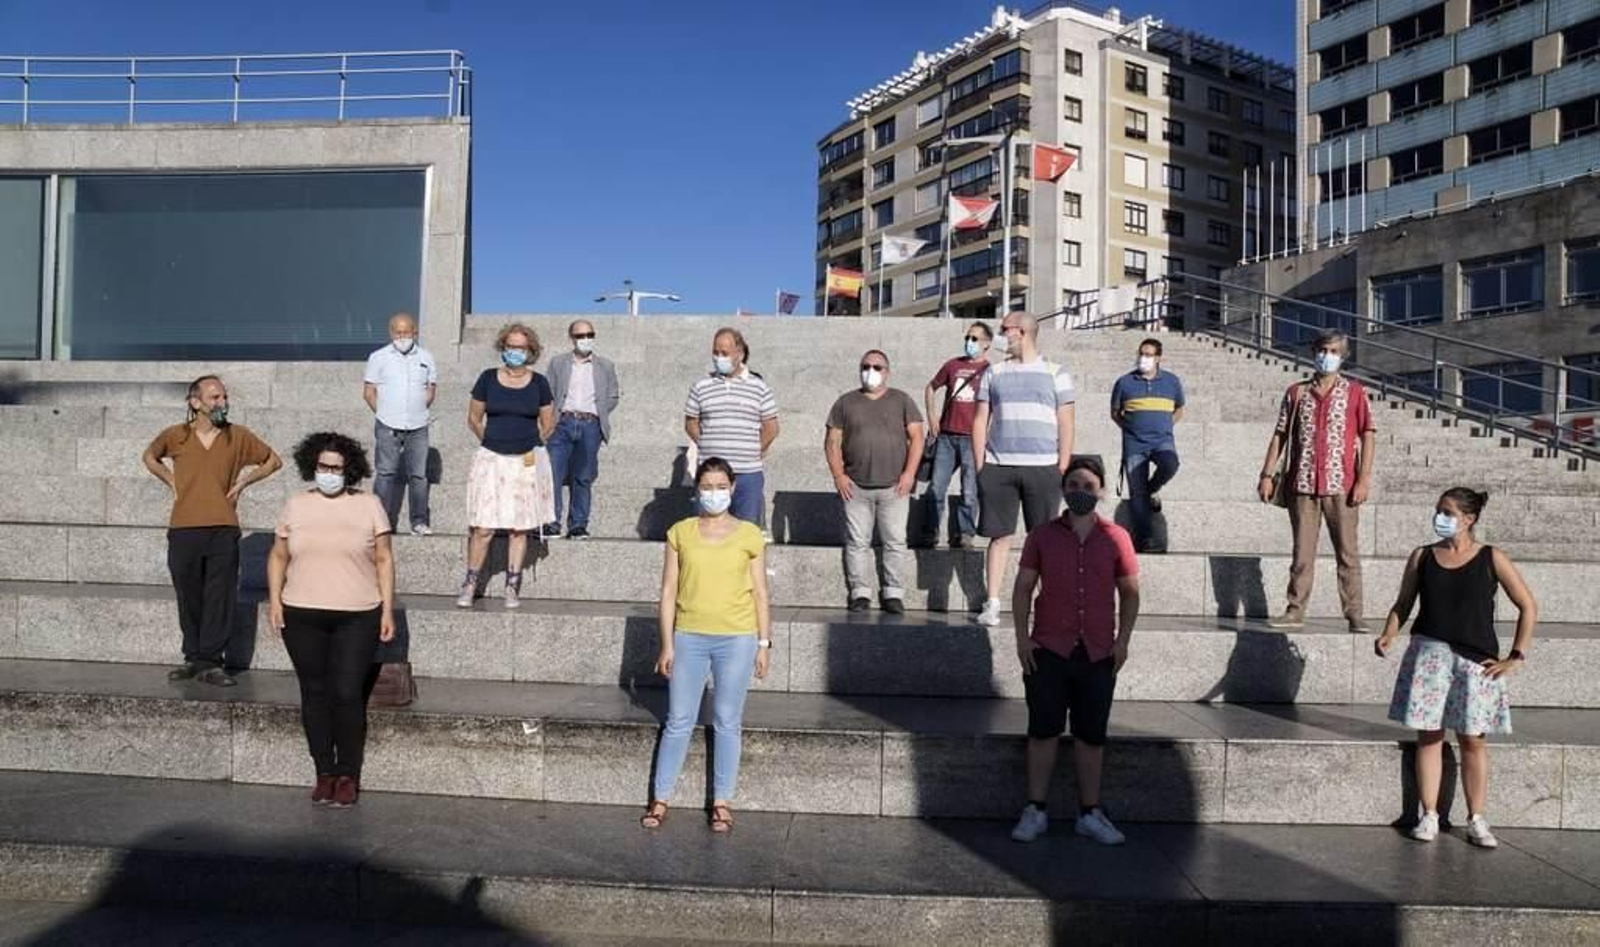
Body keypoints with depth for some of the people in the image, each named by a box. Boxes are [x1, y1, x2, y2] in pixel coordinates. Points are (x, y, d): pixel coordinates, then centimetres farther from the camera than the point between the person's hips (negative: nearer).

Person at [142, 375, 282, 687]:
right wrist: (171, 481, 9)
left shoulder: (238, 436, 2)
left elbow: (273, 461, 14)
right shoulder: (176, 436, 4)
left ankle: (210, 663, 6)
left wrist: (243, 482, 4)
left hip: (223, 530, -1)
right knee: (188, 598, 9)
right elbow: (150, 457, 24)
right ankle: (193, 658, 21)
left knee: (219, 599, 0)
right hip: (183, 530, 1)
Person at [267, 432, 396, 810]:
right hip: (302, 616, 3)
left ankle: (349, 776, 7)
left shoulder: (369, 506, 3)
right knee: (315, 693, 7)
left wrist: (387, 609, -3)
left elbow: (384, 560, 3)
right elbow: (278, 555, 15)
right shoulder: (296, 506, 9)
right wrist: (274, 598, 2)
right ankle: (324, 773, 18)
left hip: (357, 617, -2)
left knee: (347, 693, -6)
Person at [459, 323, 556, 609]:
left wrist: (529, 444, 11)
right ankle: (470, 583, 11)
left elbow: (548, 424, 11)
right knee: (483, 528, -4)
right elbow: (474, 419, 10)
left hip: (527, 462, 1)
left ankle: (513, 586, 17)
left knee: (520, 528, 7)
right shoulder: (488, 379, 0)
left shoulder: (539, 383, 1)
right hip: (491, 460, -1)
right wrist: (493, 441, 12)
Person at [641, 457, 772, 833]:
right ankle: (659, 799, 18)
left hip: (737, 639, -1)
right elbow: (668, 591, 4)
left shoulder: (748, 535, 2)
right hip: (689, 637, 1)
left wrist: (763, 642, 2)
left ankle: (722, 803, 18)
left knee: (726, 723, 7)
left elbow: (759, 593, 5)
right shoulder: (680, 533, 3)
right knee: (678, 721, 7)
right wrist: (667, 644, 0)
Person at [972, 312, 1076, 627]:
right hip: (998, 467, 1)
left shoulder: (1055, 374, 7)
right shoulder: (994, 373, 12)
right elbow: (981, 420, 11)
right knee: (999, 536, 1)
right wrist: (980, 466, 2)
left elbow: (1065, 425, 5)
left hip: (1043, 468, -1)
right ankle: (992, 604, 4)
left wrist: (1062, 469, -3)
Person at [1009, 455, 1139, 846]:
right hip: (1048, 651, 0)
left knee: (1091, 736, 9)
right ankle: (1036, 811, 14)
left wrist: (1122, 641, 0)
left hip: (1098, 653, 1)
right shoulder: (1042, 536, 2)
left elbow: (1130, 593, 7)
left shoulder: (1116, 538, 2)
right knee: (1043, 731, 4)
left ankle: (1090, 814, 21)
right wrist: (1022, 637, -3)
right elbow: (1023, 587, 4)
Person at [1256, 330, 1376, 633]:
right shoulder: (1296, 392, 10)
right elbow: (1280, 435, 11)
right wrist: (1267, 474, 4)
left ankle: (1354, 614, 5)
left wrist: (1364, 479, -8)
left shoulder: (1354, 392, 4)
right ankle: (1295, 611, 12)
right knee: (1302, 552, 7)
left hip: (1341, 485, -2)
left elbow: (1367, 435, 0)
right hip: (1303, 484, 2)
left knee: (1348, 553, 1)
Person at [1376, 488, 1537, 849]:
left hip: (1476, 660, -1)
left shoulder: (1491, 559, 1)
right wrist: (1388, 635, -7)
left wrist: (1516, 656, 0)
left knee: (1473, 740, 3)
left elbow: (1528, 607, 4)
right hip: (1428, 653, 1)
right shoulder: (1422, 557, 7)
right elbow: (1403, 604, 11)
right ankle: (1429, 816, 10)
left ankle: (1476, 820, 15)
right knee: (1429, 735, 2)